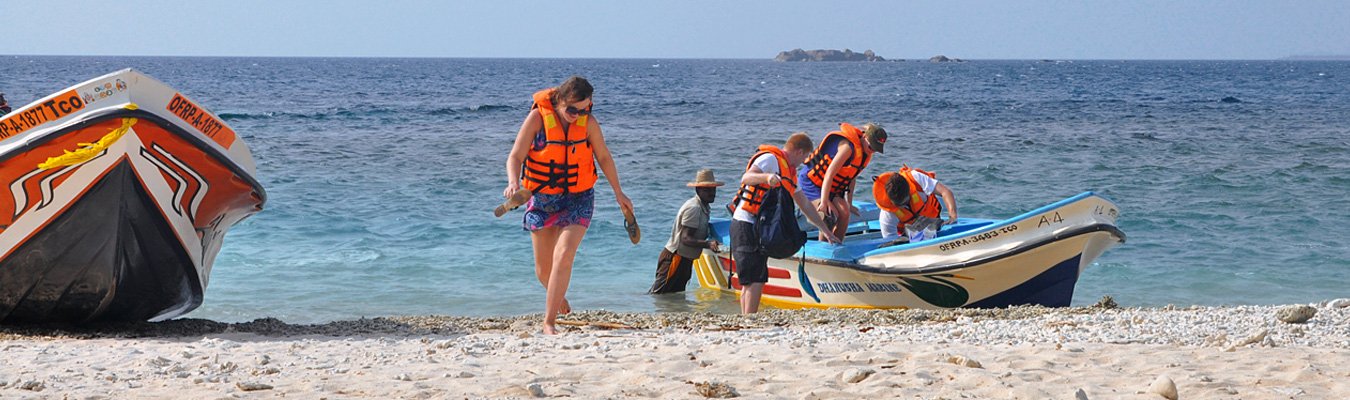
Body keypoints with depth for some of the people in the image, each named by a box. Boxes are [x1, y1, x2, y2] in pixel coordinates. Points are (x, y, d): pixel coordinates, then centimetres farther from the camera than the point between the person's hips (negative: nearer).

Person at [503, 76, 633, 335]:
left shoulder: (588, 122, -8)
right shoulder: (538, 117, -14)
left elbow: (603, 157, 7)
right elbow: (515, 157, -14)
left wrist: (618, 193, 15)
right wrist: (513, 183, -35)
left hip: (578, 199, 0)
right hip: (541, 200, 0)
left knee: (563, 256, -21)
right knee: (543, 268, 10)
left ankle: (549, 322, -16)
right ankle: (558, 297, 45)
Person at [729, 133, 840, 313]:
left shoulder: (790, 172, 22)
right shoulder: (770, 159, -8)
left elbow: (805, 205, 30)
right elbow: (746, 178, -24)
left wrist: (825, 230, 34)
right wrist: (767, 177, -42)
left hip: (761, 229, 10)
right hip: (747, 225, -10)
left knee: (749, 282, 9)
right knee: (755, 280, -15)